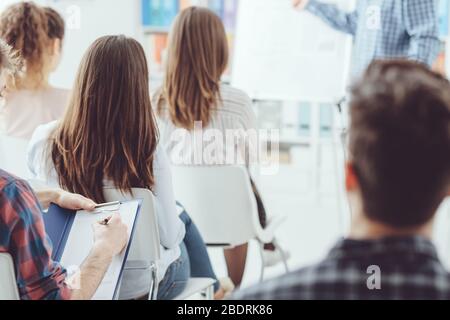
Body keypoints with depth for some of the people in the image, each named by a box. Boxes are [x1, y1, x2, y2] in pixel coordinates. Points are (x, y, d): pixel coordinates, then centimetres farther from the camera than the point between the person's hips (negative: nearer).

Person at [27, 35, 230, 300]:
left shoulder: (43, 141, -18)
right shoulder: (149, 154, -28)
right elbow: (169, 235, -18)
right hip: (142, 285, -3)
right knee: (183, 217, 30)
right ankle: (212, 289, 53)